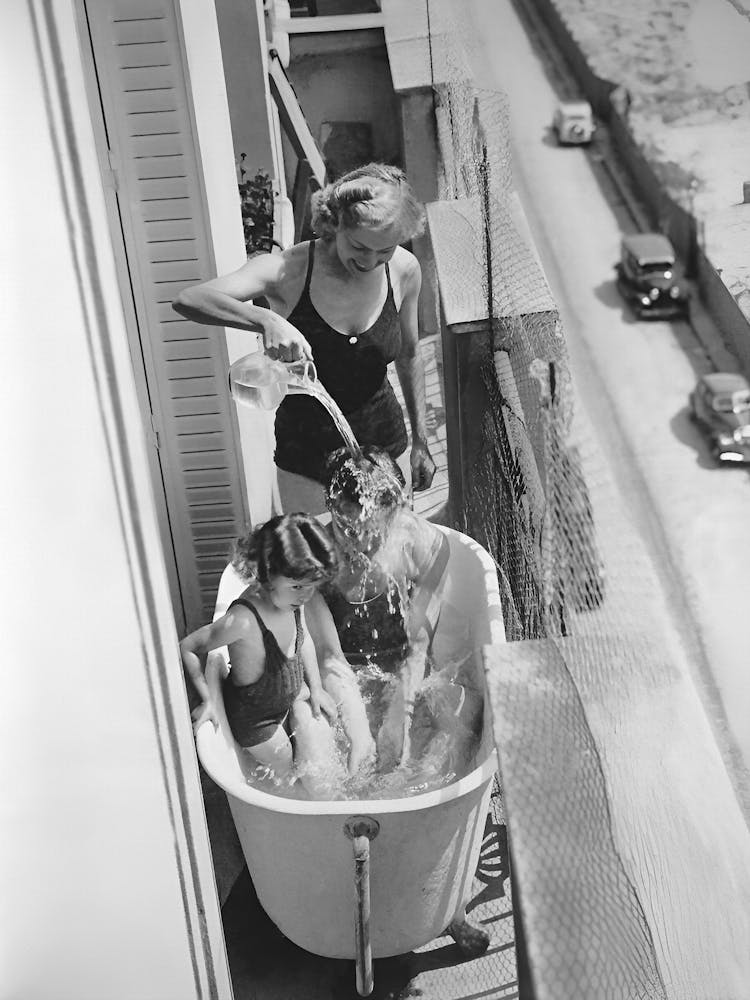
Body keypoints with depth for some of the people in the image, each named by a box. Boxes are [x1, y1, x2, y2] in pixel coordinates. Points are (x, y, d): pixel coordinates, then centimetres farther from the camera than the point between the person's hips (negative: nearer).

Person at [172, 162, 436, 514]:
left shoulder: (404, 270, -9)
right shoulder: (289, 270, -20)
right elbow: (188, 300, -32)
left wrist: (421, 442, 11)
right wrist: (266, 320, -47)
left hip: (385, 445, 3)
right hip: (307, 456, -3)